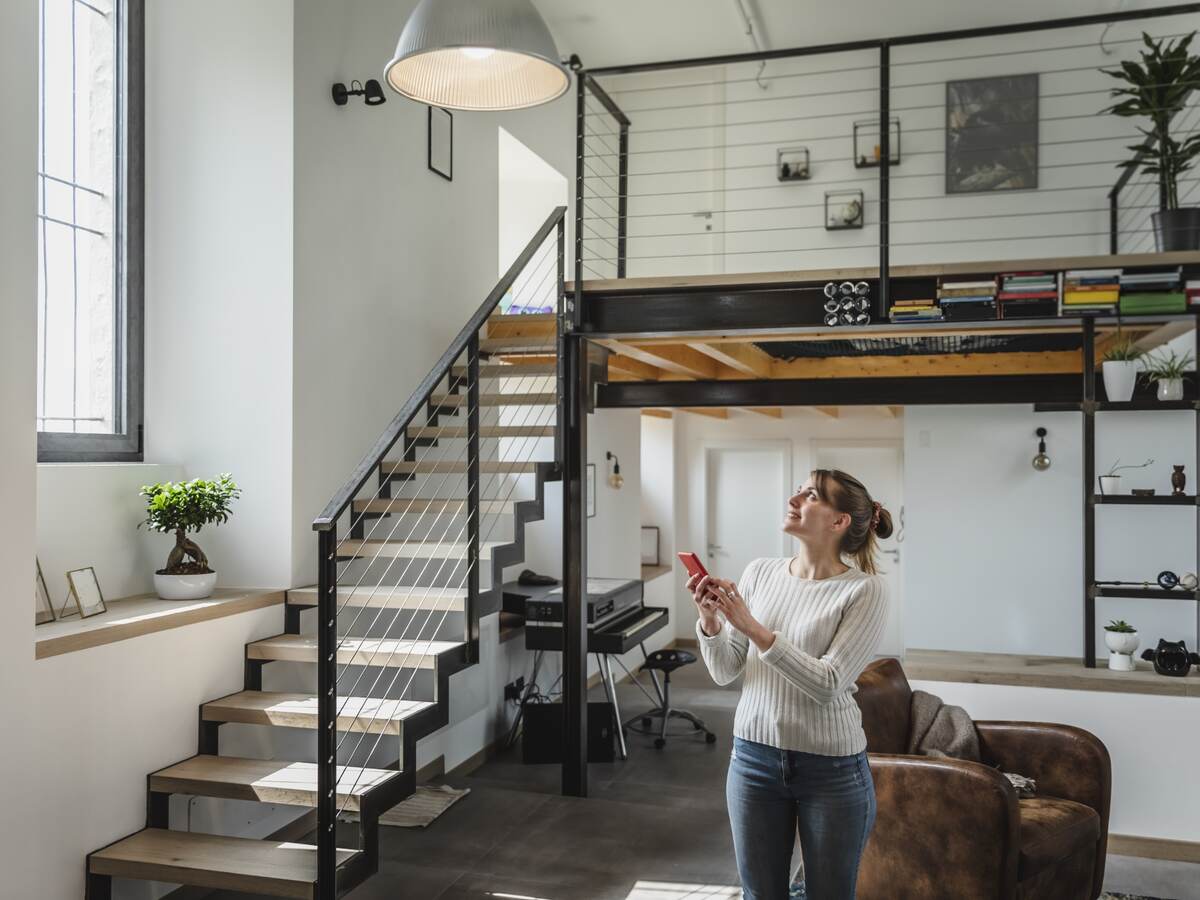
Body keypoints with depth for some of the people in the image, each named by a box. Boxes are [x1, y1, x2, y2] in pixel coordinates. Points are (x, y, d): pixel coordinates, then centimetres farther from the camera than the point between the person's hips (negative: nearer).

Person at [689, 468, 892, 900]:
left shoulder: (864, 590, -12)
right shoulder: (759, 572, 1)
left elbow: (826, 685, -20)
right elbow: (725, 672, 3)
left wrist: (754, 628, -26)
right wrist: (710, 621, -16)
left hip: (832, 769, -4)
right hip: (753, 757, 4)